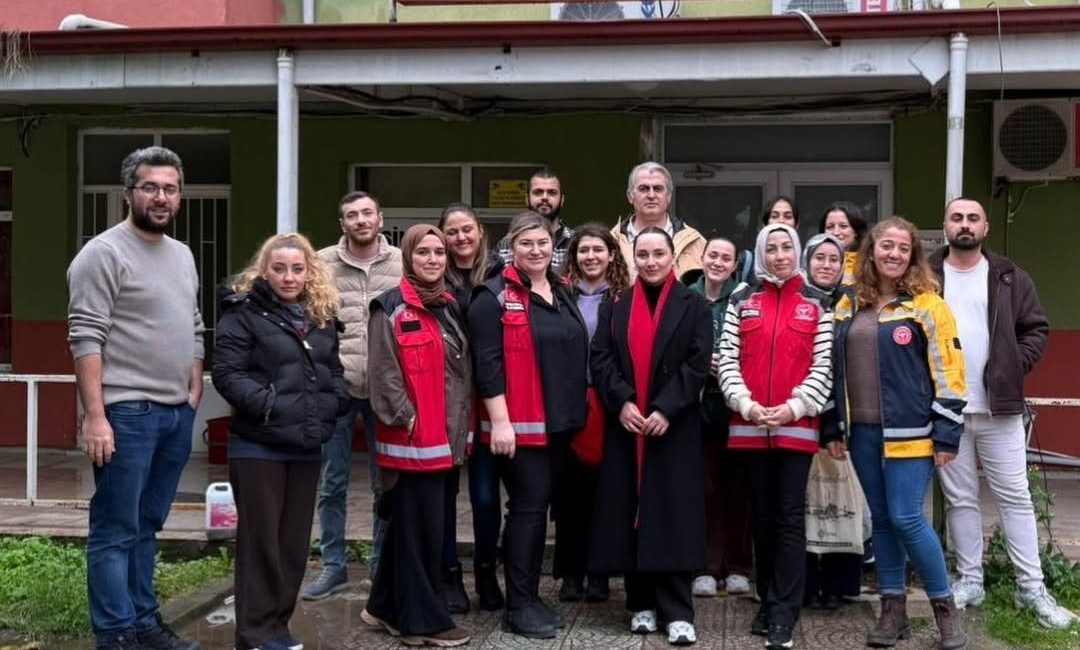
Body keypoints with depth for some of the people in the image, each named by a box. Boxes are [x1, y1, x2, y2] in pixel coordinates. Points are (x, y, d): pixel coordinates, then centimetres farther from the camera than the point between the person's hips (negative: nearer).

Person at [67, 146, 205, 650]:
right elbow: (86, 339, -14)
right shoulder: (104, 254, -8)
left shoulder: (182, 256, 15)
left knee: (147, 525, 14)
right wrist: (94, 415, -19)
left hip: (176, 414, 7)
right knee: (116, 530, 0)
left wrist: (194, 392, 14)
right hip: (126, 412, -7)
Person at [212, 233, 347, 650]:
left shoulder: (322, 315, 13)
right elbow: (227, 373, -14)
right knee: (260, 537, 1)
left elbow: (334, 370, 19)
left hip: (306, 445, 6)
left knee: (295, 538, 12)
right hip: (258, 445, -6)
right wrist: (265, 404, -23)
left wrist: (334, 404, 1)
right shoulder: (244, 313, -7)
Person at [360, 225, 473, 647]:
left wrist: (461, 426, 14)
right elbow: (384, 373, -11)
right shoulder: (391, 308, -6)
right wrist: (406, 418, -16)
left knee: (411, 524, 13)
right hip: (411, 437, -7)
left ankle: (387, 607, 24)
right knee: (421, 527, -4)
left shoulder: (451, 307, 15)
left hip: (445, 437, 7)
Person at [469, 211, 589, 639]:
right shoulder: (495, 297, -9)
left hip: (559, 421, 7)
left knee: (539, 505, 12)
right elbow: (487, 363, -14)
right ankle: (518, 606, 4)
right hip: (518, 423, -7)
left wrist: (575, 410, 17)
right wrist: (499, 420, -20)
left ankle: (529, 597, 22)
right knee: (529, 505, -5)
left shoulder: (562, 292, 14)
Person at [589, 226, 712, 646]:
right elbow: (600, 360, 2)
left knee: (673, 515, -4)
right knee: (629, 514, 4)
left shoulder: (693, 306, 4)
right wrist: (621, 402, -14)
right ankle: (642, 604, 14)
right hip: (624, 426, 3)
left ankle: (677, 611, -1)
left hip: (675, 427, -2)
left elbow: (697, 364, -5)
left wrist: (666, 409, -16)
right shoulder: (615, 307, 10)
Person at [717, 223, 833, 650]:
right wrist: (745, 404, -11)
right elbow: (727, 360, 4)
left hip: (797, 425, -2)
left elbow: (823, 367, 0)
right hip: (750, 426, 2)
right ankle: (768, 602, 21)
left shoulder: (816, 305, 6)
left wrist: (794, 407, -13)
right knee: (763, 515, 10)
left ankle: (784, 614, -1)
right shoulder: (741, 301, 10)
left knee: (790, 517, -3)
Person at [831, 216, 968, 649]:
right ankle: (893, 609, 20)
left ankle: (945, 608, 9)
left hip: (909, 431, -5)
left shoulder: (926, 304, -4)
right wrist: (834, 427, 12)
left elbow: (947, 370, -6)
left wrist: (947, 433, -10)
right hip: (863, 430, 5)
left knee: (906, 519, -8)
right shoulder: (849, 305, 10)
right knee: (882, 519, 10)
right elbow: (836, 369, 15)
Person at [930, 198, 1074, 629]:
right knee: (959, 499, 9)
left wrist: (1015, 367, -6)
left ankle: (1032, 587, 10)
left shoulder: (1009, 277, 4)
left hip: (999, 407, 0)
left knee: (1015, 497, 3)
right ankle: (970, 580, 19)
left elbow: (1036, 329, 6)